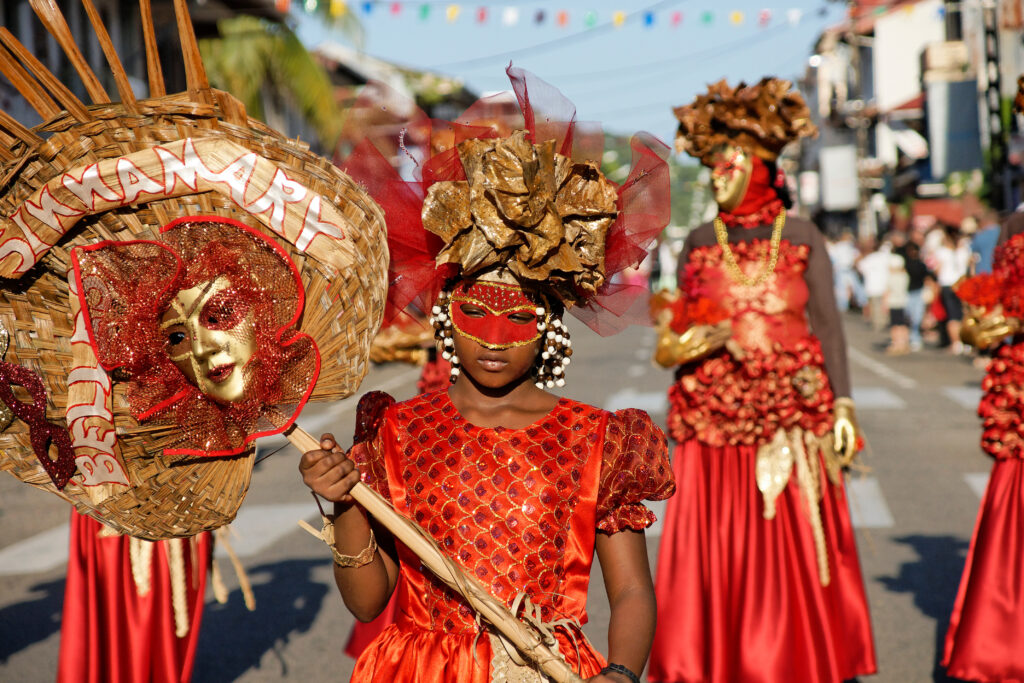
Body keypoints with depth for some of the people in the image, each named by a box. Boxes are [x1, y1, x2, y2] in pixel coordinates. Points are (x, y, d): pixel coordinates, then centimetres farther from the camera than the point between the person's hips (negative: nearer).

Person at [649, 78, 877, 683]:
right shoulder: (700, 242, 9)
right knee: (711, 552, 0)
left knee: (791, 549, 1)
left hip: (788, 421, -1)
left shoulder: (801, 237, 3)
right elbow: (681, 331, 12)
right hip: (714, 422, 2)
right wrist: (678, 348, -9)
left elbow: (829, 324, 1)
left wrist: (842, 403, -5)